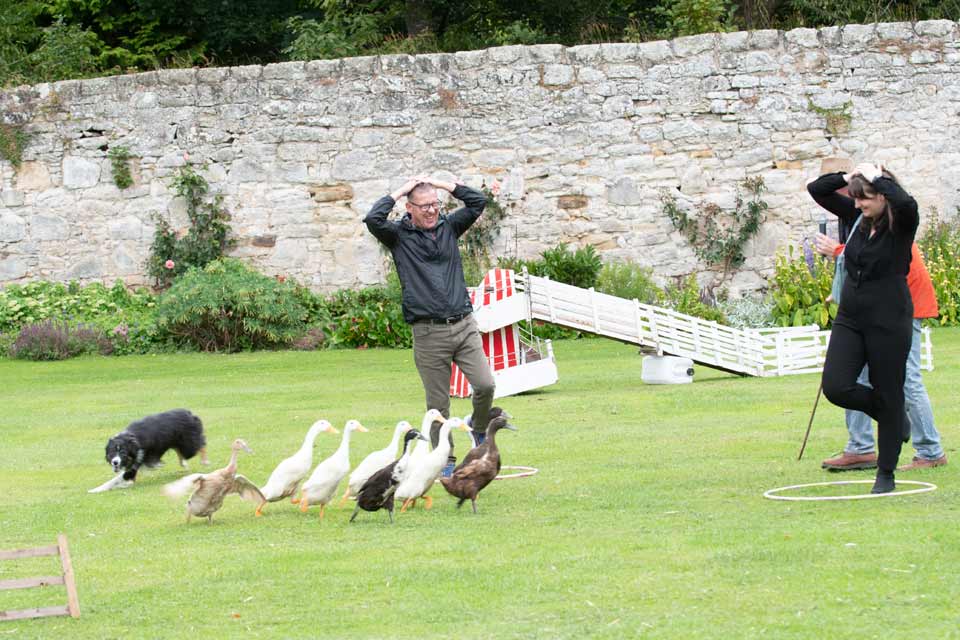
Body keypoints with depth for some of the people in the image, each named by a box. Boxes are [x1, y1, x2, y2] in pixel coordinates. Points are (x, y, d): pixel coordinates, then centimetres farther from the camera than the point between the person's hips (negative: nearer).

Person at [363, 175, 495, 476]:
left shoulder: (448, 226, 12)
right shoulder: (399, 235, 2)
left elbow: (478, 202, 7)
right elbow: (372, 219, -16)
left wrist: (442, 184, 4)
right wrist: (400, 191, -5)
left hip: (464, 325, 3)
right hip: (429, 333, -3)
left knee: (485, 384, -9)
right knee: (438, 404, 2)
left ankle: (479, 428, 21)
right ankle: (445, 461, 14)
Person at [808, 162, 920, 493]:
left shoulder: (901, 223, -11)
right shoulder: (858, 216, 6)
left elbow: (907, 203, -36)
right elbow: (817, 189, 11)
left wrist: (876, 177, -21)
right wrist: (849, 177, -4)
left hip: (889, 322, -6)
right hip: (850, 318, 6)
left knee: (888, 396, 3)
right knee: (836, 387, -8)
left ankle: (886, 474, 17)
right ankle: (895, 418, 20)